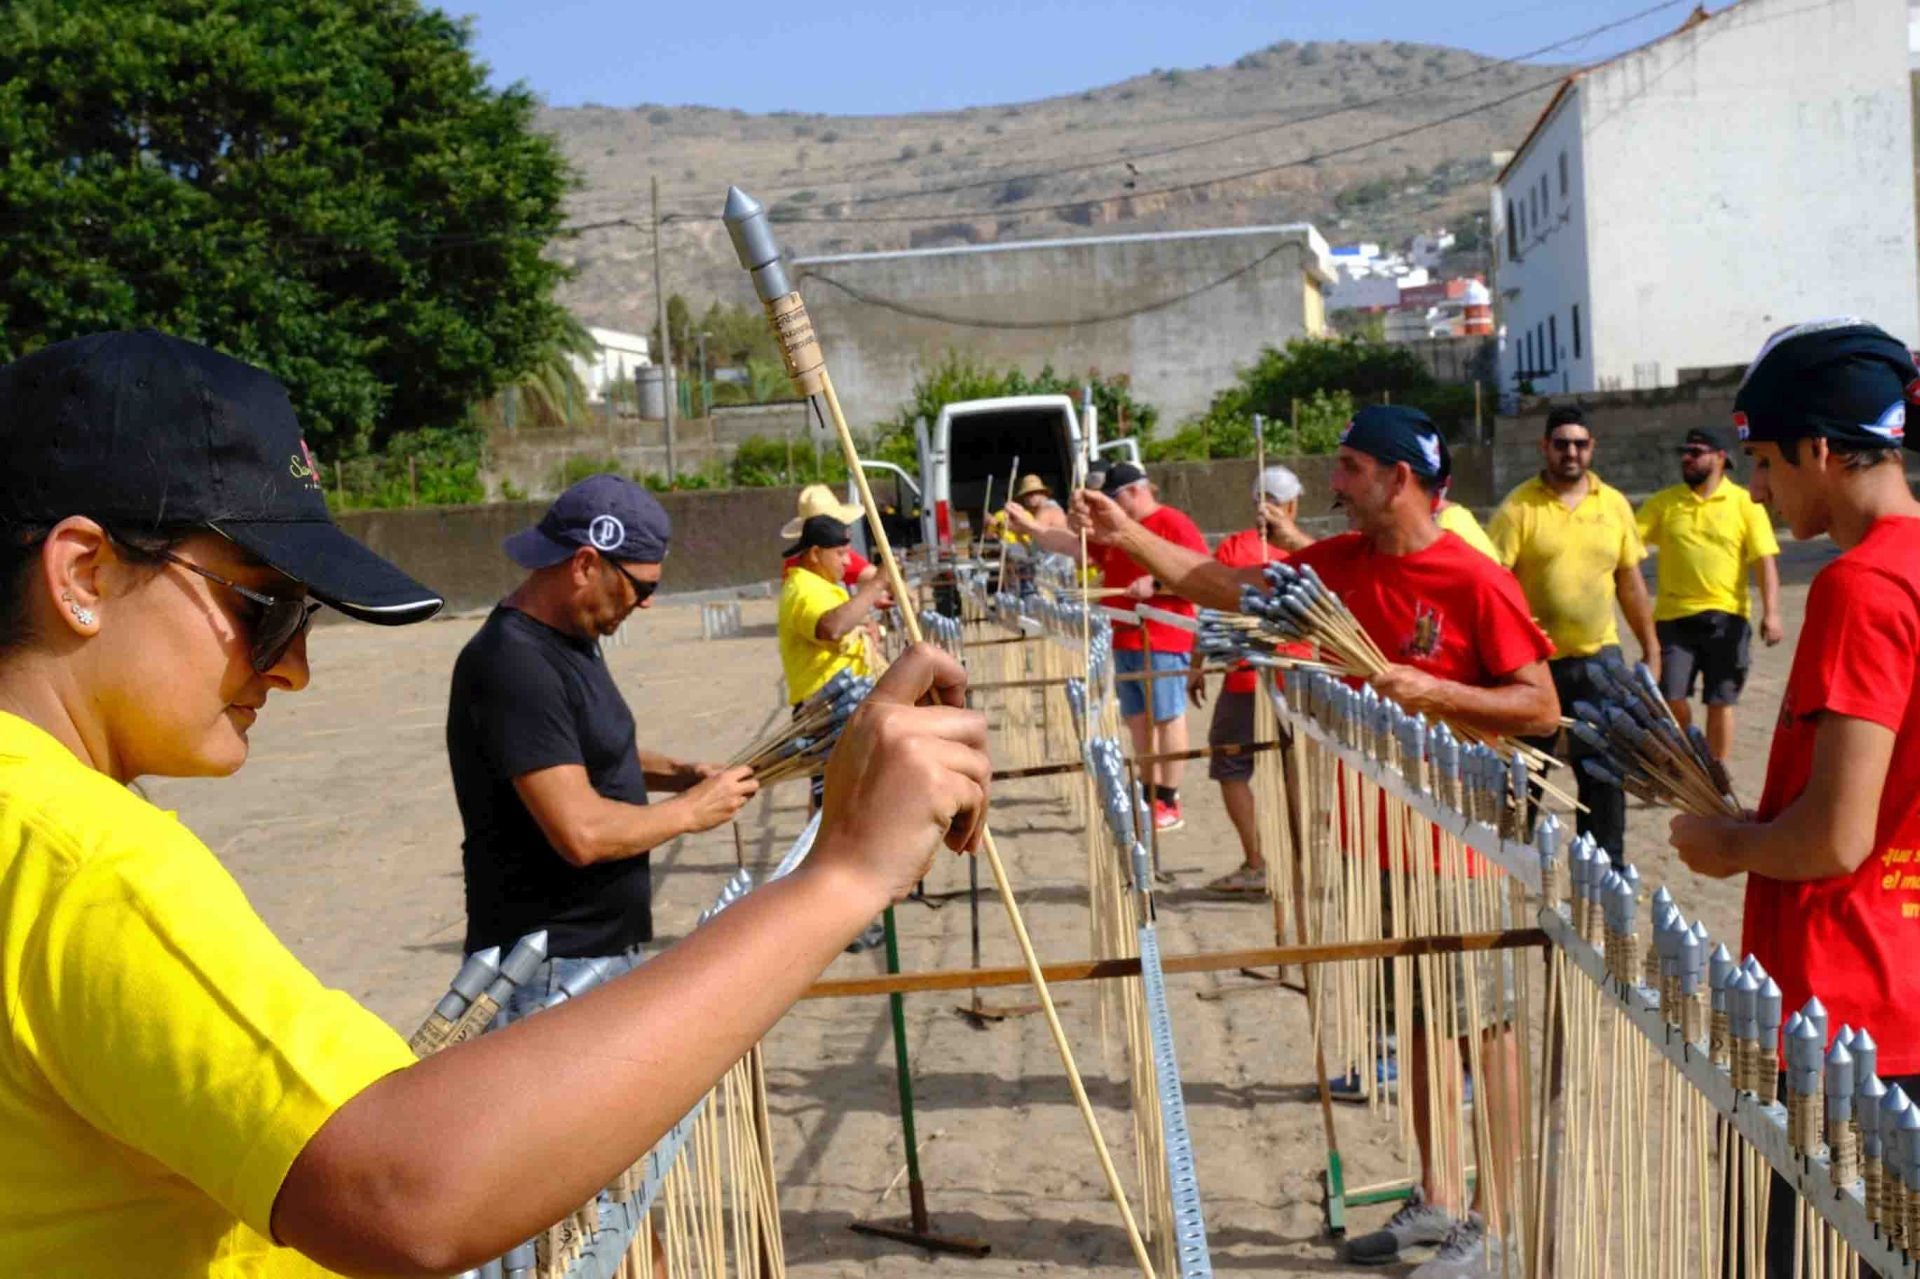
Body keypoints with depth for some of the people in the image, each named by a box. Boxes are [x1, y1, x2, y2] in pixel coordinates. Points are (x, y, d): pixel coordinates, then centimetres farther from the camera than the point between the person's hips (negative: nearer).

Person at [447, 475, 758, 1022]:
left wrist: (678, 773, 6)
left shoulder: (573, 638, 8)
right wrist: (691, 810, -14)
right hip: (551, 972, -10)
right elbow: (582, 832, -29)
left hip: (611, 950, 10)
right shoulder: (512, 665, -23)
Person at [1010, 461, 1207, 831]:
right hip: (1124, 640, 9)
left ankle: (1169, 803, -2)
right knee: (1138, 719, 10)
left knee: (1167, 717, -5)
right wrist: (1028, 525, 13)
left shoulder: (1173, 524, -9)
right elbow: (1071, 544, 20)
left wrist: (1155, 585, -20)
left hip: (1163, 640, -9)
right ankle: (1149, 797, 17)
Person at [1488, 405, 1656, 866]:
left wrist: (1651, 648, 11)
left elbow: (1631, 582, 12)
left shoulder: (1614, 504, 6)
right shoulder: (1520, 507, -7)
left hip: (1599, 657, 3)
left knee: (1604, 775, 8)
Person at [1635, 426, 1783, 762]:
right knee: (1671, 698, -2)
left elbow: (1766, 561, -3)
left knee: (1720, 702, 5)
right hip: (1674, 616, 1)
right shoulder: (1663, 503, 5)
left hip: (1725, 617, -1)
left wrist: (1771, 612, -12)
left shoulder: (1745, 503, 0)